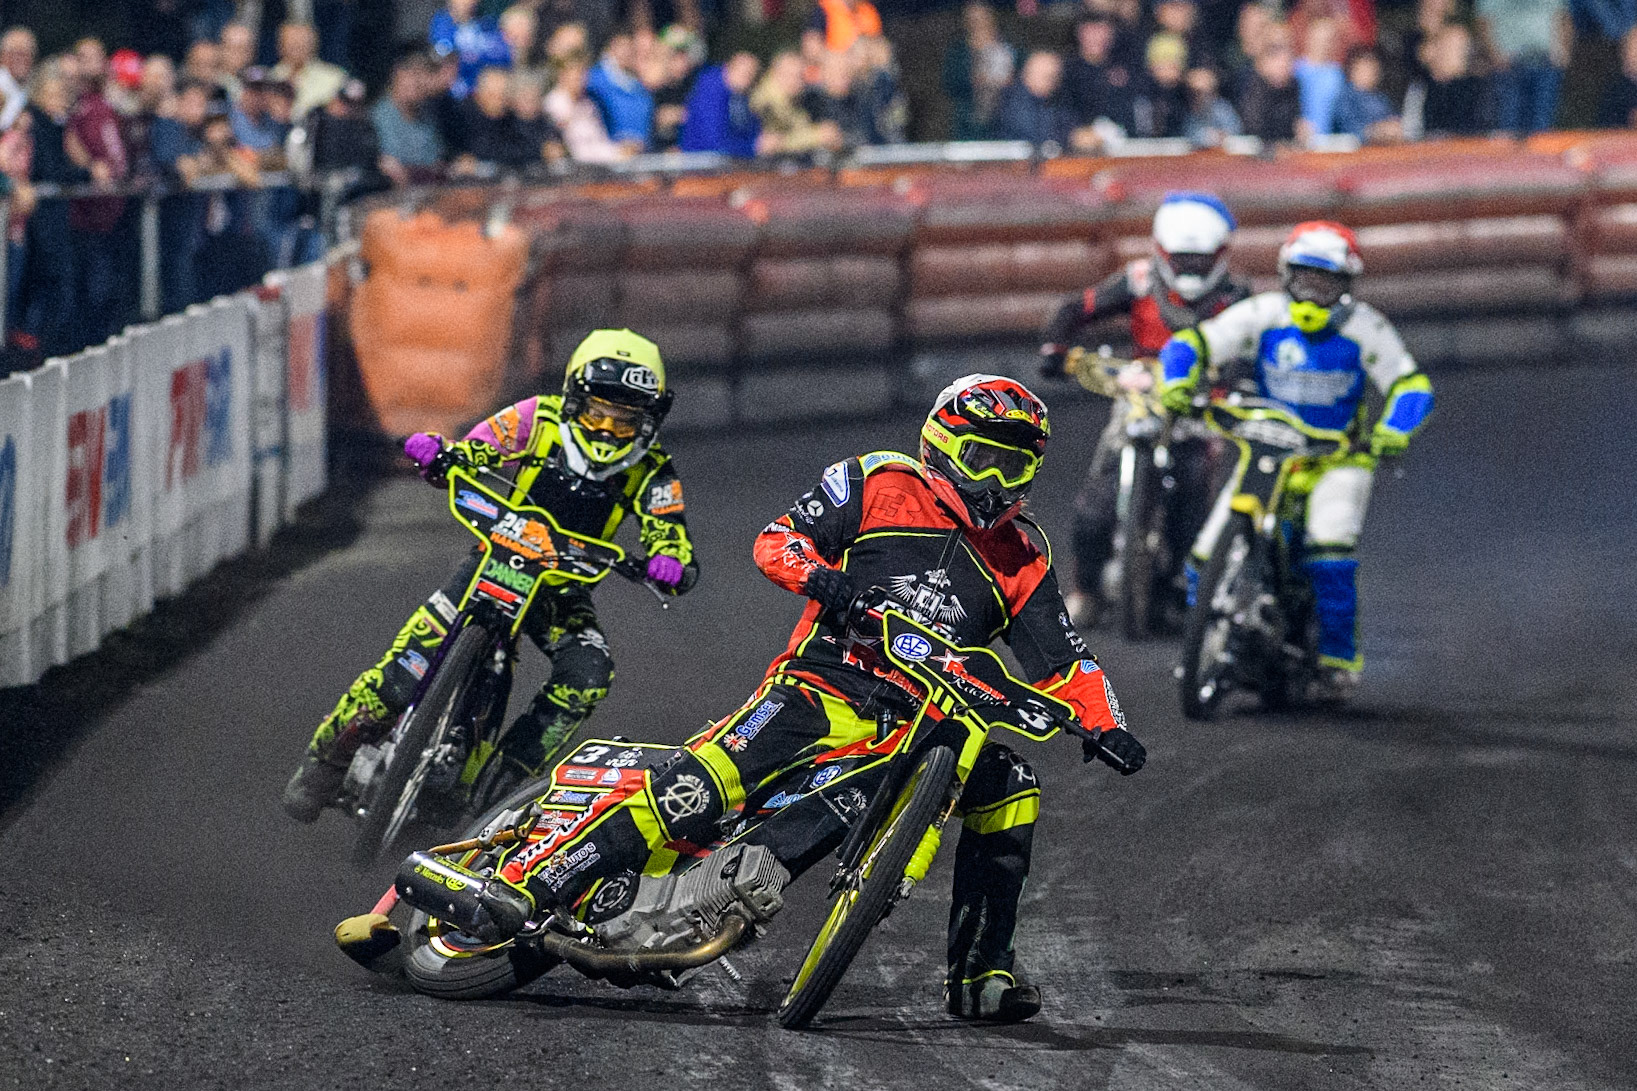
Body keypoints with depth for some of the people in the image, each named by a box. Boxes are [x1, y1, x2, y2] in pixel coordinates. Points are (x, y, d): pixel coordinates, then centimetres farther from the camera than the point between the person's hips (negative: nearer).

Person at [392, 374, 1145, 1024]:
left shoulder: (1019, 562, 16)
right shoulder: (878, 484, 5)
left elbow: (1061, 659, 15)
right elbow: (775, 540, 1)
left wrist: (1101, 724, -3)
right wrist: (821, 577, -20)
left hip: (928, 723, 5)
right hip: (827, 682, -5)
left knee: (1011, 791, -16)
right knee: (703, 785, -26)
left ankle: (980, 975, -4)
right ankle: (525, 885, -31)